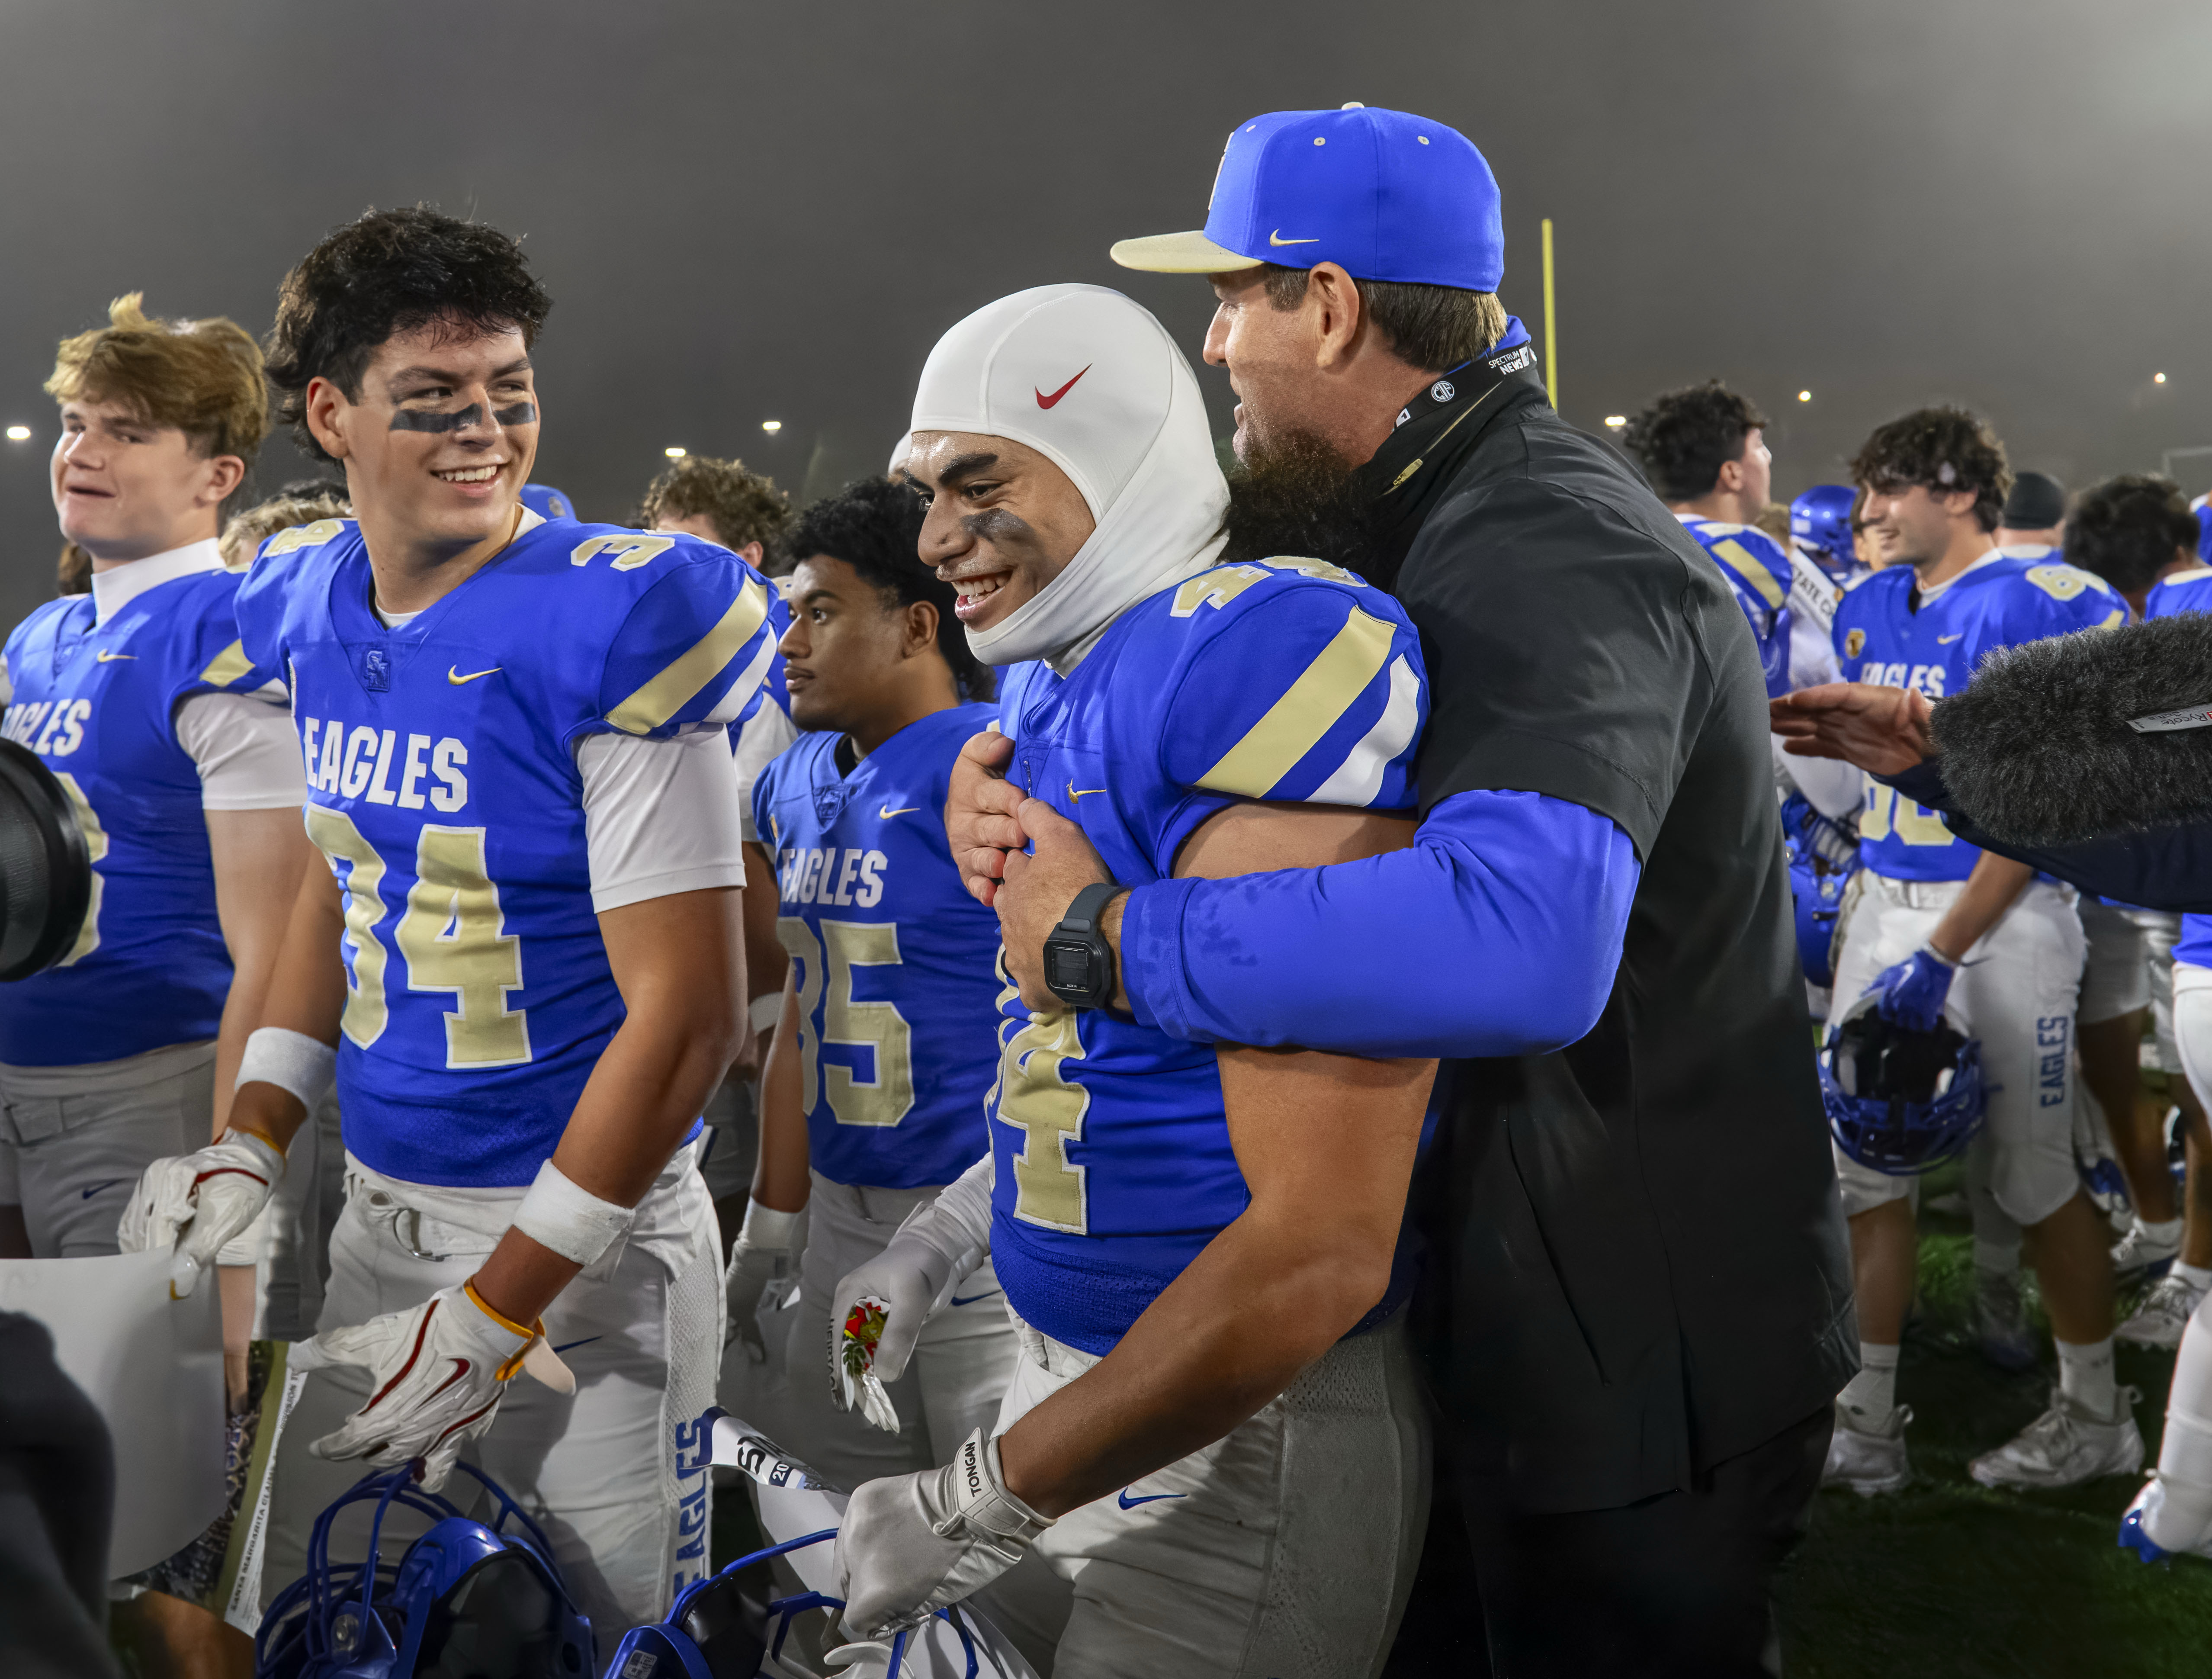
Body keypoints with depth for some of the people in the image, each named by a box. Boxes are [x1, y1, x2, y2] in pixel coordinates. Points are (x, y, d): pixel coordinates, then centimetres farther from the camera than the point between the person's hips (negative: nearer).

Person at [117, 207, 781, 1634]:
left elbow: (687, 1015, -19)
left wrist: (494, 1316, -18)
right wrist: (254, 1144, 7)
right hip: (377, 1213, 7)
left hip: (587, 1231, -6)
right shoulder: (307, 614, 2)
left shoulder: (613, 626, -19)